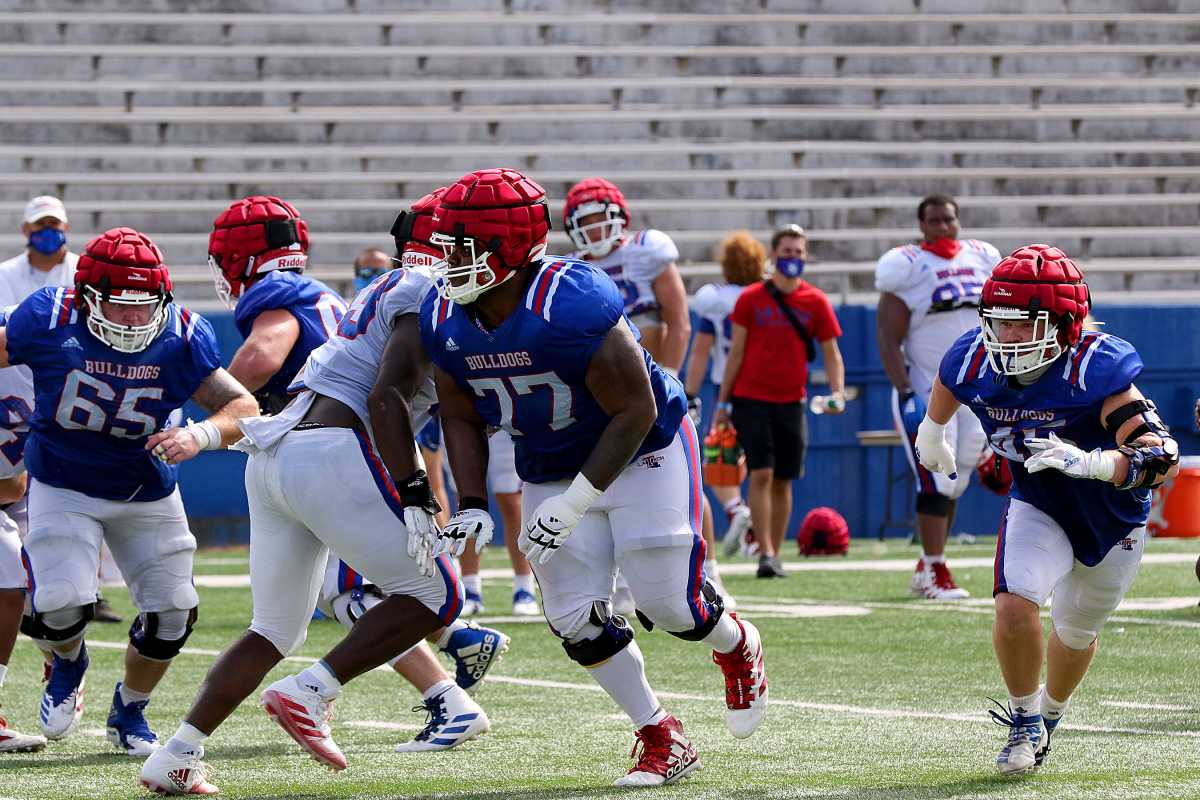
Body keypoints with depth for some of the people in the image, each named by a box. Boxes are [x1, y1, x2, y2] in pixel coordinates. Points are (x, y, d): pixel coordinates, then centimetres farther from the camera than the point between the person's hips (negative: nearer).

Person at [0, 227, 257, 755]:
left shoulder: (181, 339, -19)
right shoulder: (49, 322, -24)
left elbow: (243, 407, -17)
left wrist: (200, 436, -37)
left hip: (147, 492, 2)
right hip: (63, 487, -2)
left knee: (171, 613, 0)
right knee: (62, 603, -21)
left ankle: (129, 713, 30)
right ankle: (68, 664, 19)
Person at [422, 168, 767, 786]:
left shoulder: (571, 304, -33)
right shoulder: (446, 319, -12)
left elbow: (635, 412, -27)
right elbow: (462, 418, 2)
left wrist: (572, 506, -28)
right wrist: (472, 506, -11)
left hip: (643, 451, -6)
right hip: (552, 472, 6)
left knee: (666, 604, -7)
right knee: (575, 618, -4)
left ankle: (737, 649, 29)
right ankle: (661, 743, 11)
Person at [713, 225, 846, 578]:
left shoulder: (815, 302, 3)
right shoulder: (751, 298, -1)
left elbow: (831, 353, 7)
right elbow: (736, 353, 4)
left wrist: (838, 391, -10)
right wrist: (722, 401, 2)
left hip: (791, 401, 2)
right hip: (751, 399, -2)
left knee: (783, 481, 6)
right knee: (761, 474, -11)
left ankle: (775, 555, 14)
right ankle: (765, 553, -12)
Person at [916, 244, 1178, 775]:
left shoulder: (1095, 371, -36)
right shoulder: (976, 363, -22)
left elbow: (1162, 458, -43)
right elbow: (947, 387, 6)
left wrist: (1088, 462, -59)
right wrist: (932, 432, 24)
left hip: (1112, 518, -2)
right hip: (1038, 507, 2)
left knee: (1077, 631, 18)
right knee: (1015, 607, -23)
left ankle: (1049, 714, 50)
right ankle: (1024, 722, 2)